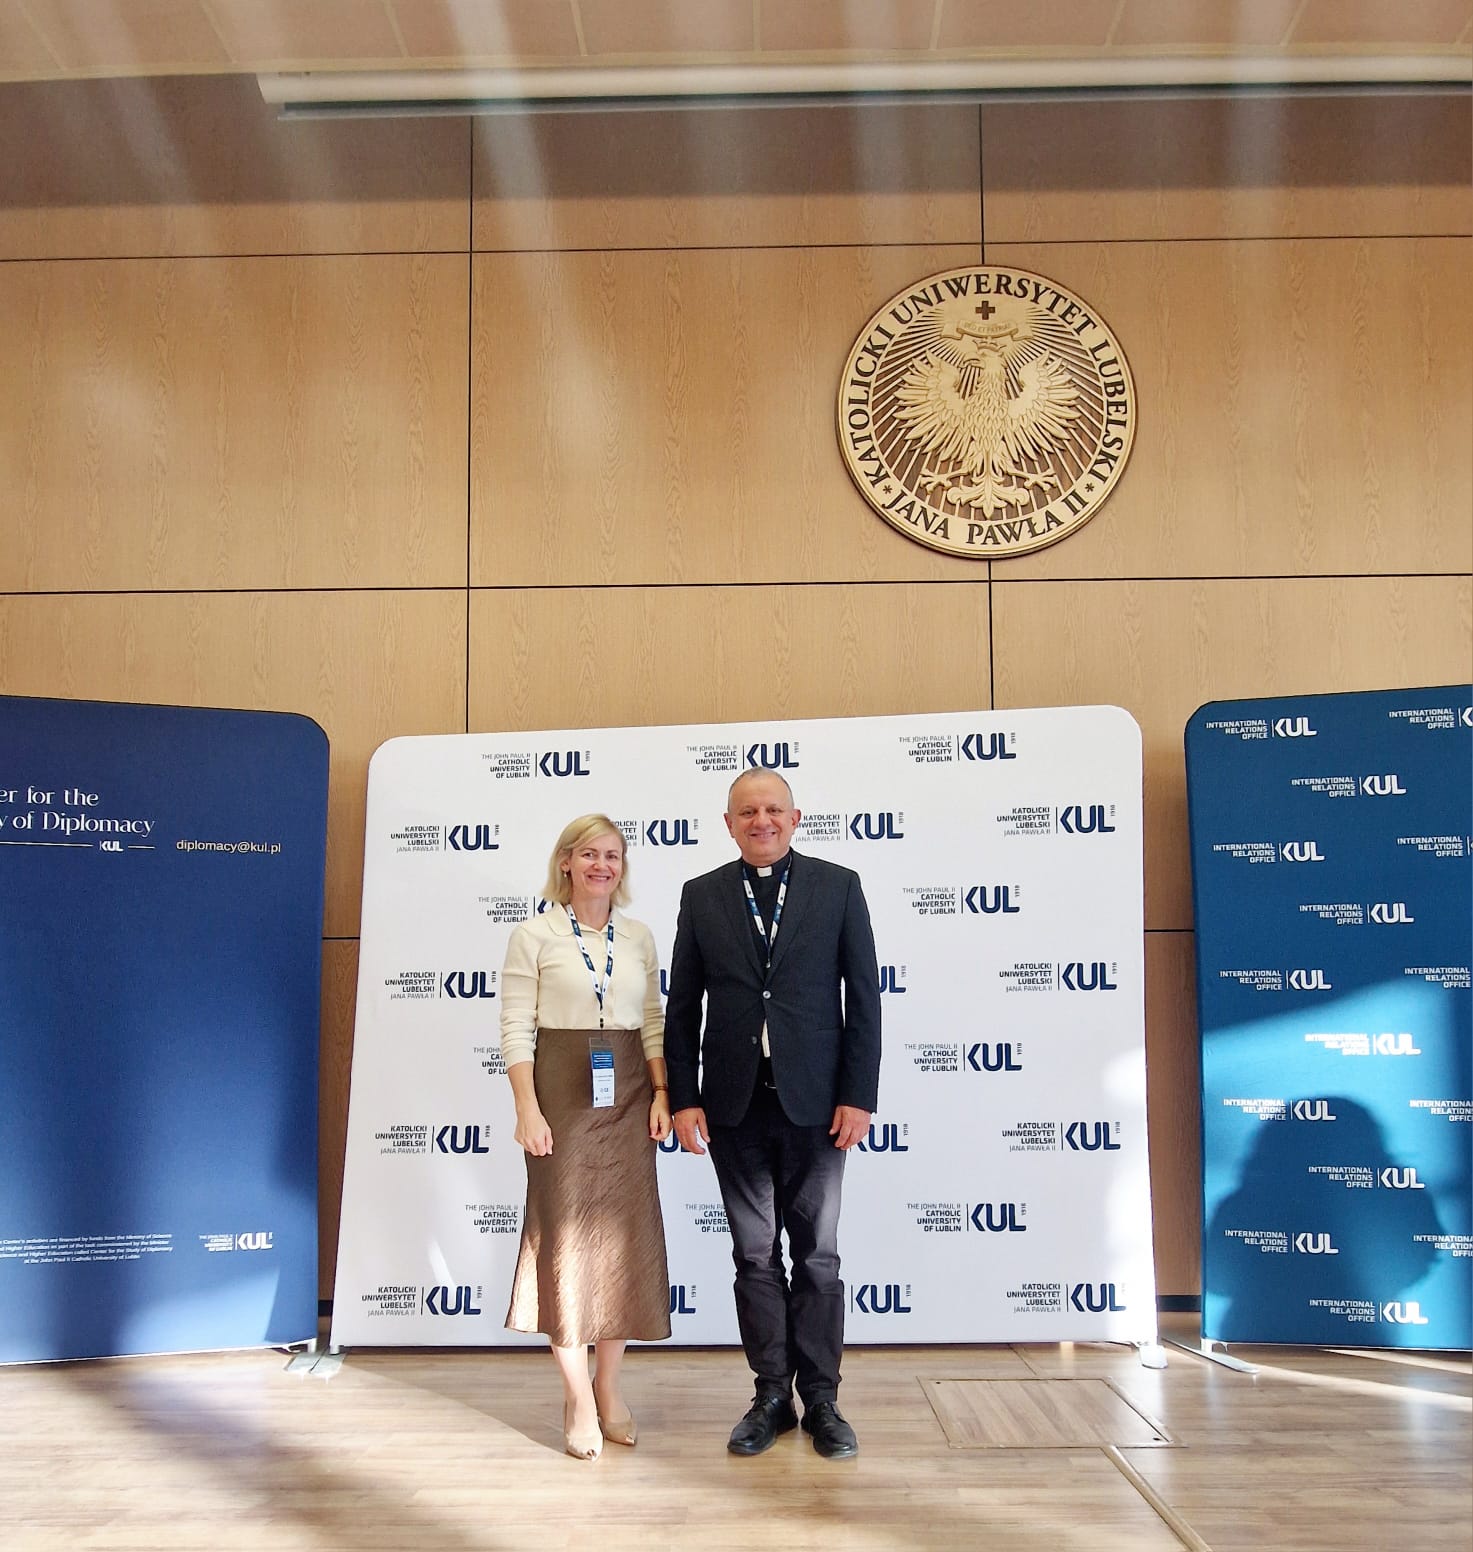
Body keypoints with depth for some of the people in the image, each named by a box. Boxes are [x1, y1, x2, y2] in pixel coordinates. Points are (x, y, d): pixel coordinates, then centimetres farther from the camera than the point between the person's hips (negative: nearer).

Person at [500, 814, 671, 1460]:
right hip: (561, 1091, -4)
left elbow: (653, 1024, 11)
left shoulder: (638, 937, 9)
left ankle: (608, 1386, 21)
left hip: (627, 1094, 4)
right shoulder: (534, 936, -2)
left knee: (626, 1235, 6)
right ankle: (578, 1396, 12)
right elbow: (516, 1030, -5)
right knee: (565, 1233, 0)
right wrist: (527, 1109, -13)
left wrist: (662, 1093, 1)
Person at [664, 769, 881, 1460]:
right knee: (754, 1256, 10)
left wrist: (859, 1094, -6)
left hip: (814, 1101, -1)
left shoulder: (838, 886, 1)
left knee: (817, 1254, 8)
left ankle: (821, 1400, 21)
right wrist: (683, 1099, -1)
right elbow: (682, 1007, 6)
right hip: (735, 1105, 1)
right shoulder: (701, 895, 5)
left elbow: (863, 996, 0)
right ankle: (771, 1396, 23)